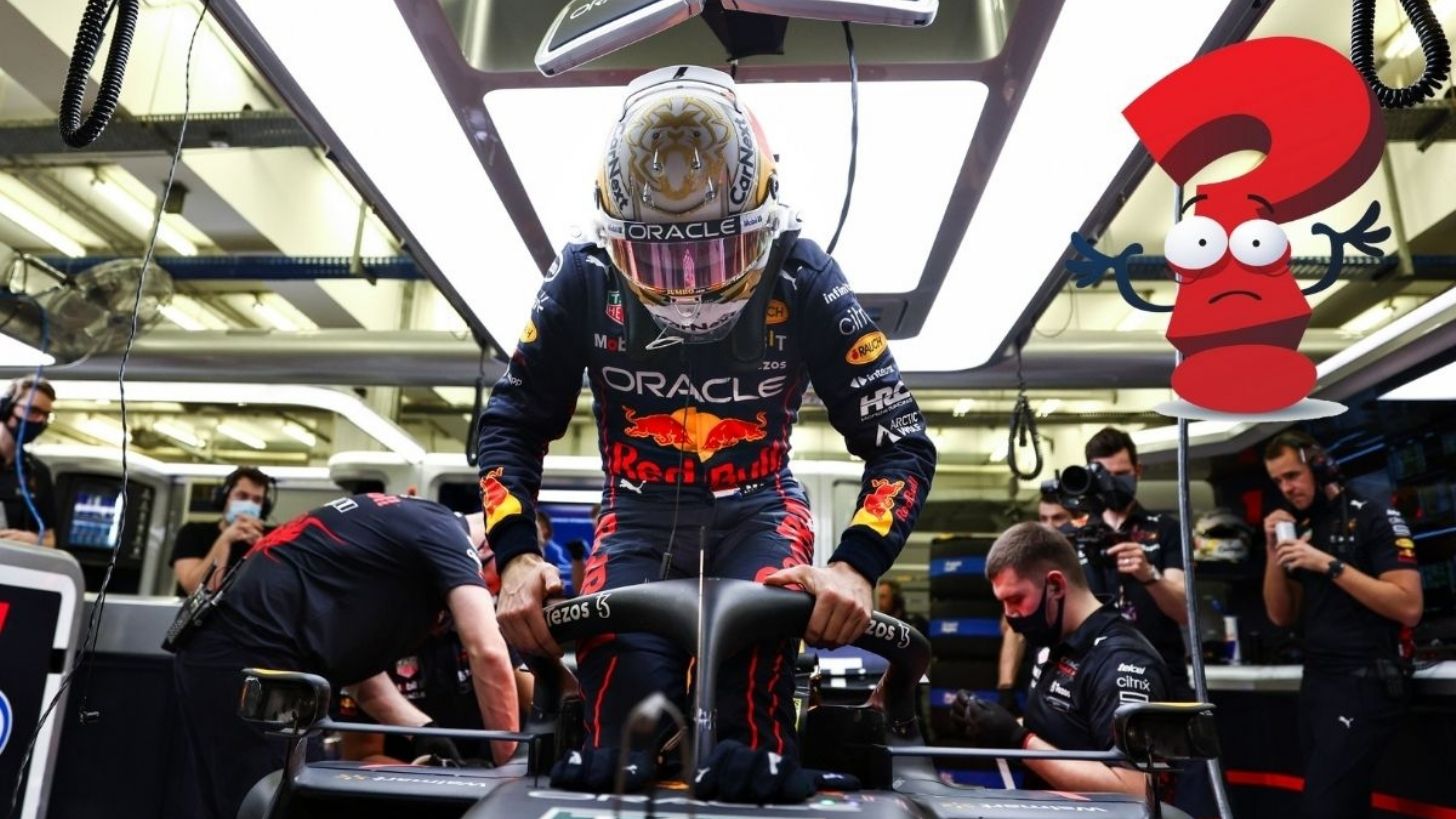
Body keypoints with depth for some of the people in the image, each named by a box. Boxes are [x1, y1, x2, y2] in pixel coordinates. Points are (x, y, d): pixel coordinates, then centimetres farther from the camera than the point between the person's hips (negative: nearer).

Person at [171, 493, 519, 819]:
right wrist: (509, 763, -7)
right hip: (250, 656, -10)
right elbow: (488, 654, -17)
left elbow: (367, 679, 22)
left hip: (217, 650, 10)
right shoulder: (446, 532, -5)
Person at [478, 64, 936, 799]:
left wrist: (856, 565, -32)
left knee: (753, 647, -34)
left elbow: (901, 440, -14)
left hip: (757, 510, 0)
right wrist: (516, 554, -20)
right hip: (638, 515, 1)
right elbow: (511, 423, -3)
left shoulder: (800, 279, -15)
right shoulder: (586, 280, -12)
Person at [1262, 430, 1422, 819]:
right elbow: (1282, 615, 12)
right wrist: (1274, 551, 0)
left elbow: (1409, 607, -17)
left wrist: (1330, 564, -22)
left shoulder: (1374, 518, -7)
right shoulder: (1299, 531, 12)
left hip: (1365, 684, -7)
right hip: (1316, 682, 7)